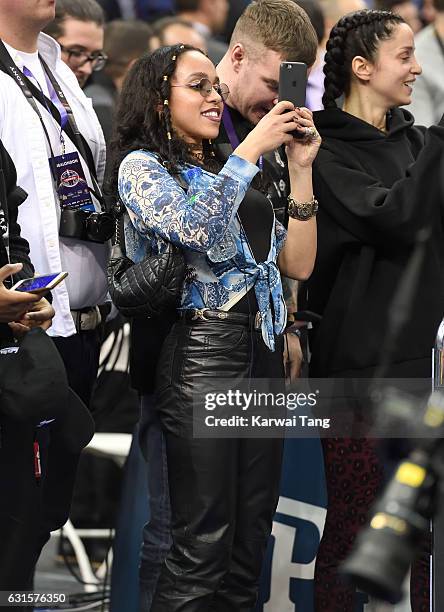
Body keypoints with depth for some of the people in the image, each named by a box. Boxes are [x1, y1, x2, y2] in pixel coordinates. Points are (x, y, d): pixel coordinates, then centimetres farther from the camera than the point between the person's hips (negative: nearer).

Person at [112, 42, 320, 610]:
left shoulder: (226, 178, 20)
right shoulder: (142, 167, 1)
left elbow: (298, 264, 13)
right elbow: (193, 227, -20)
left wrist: (301, 169, 7)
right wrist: (252, 148, -14)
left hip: (262, 356, 7)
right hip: (202, 355, -7)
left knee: (250, 544, 7)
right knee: (203, 549, -9)